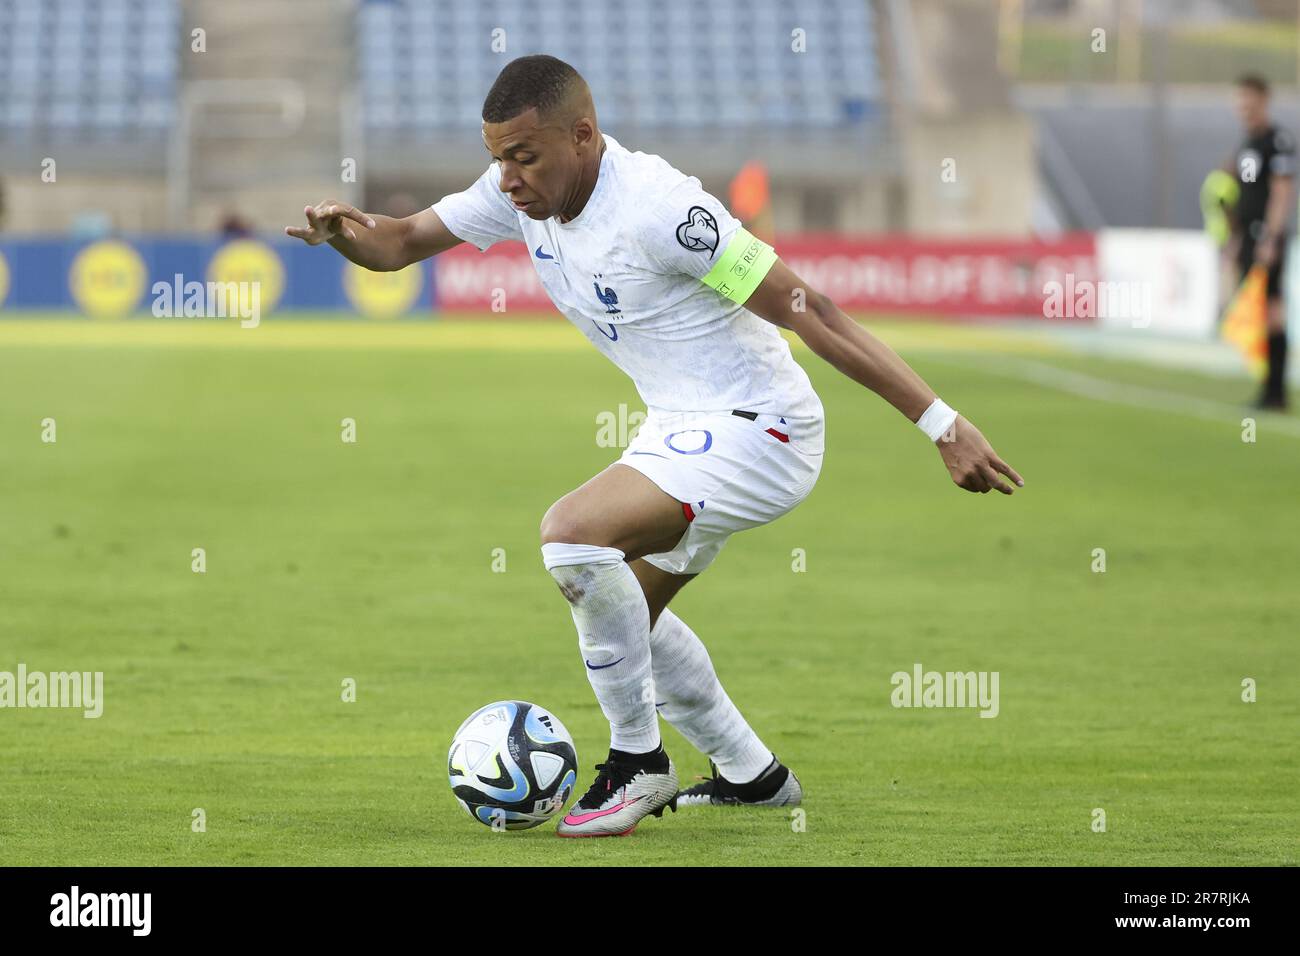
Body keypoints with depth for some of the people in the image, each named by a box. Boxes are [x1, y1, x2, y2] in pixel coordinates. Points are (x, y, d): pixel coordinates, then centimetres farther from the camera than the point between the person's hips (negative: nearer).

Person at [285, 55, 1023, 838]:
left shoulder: (657, 208, -27)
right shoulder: (523, 190, -2)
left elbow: (809, 311, -26)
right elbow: (401, 244, 9)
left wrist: (942, 423, -26)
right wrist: (349, 230, -17)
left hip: (757, 431, -10)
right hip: (682, 428, 10)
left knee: (574, 535, -26)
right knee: (622, 611, 22)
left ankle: (637, 765, -11)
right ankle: (753, 775, 38)